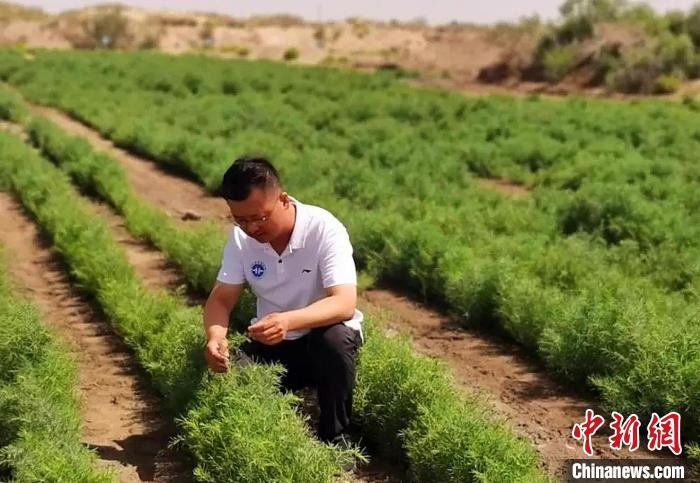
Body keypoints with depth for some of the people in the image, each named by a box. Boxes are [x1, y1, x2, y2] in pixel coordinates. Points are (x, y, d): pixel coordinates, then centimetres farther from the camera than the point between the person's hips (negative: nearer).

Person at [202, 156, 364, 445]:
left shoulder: (324, 230, -24)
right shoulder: (241, 237, -10)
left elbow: (345, 304, -33)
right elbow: (221, 298, -9)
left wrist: (288, 321, -51)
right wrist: (215, 337, -32)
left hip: (324, 336, -3)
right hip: (271, 344, 3)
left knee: (334, 339, -36)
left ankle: (334, 438, -14)